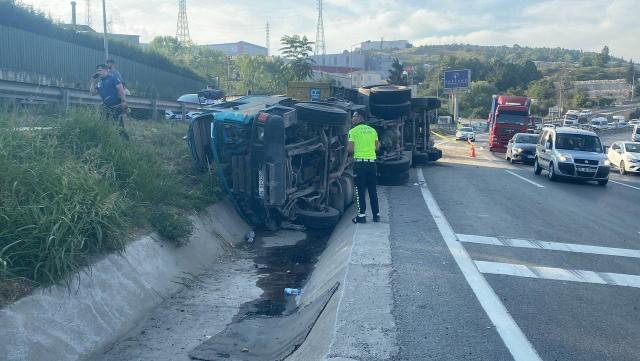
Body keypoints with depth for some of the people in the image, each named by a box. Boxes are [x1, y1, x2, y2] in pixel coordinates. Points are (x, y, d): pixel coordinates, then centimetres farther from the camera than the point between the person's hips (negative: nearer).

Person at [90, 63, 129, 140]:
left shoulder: (112, 78, -4)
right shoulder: (99, 83, 17)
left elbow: (121, 89, -13)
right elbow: (93, 93, 16)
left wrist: (123, 100, -23)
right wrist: (93, 82, 10)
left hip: (117, 106, -8)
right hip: (107, 108, 8)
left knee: (120, 126, -12)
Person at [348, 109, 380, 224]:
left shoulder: (353, 131, -4)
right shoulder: (372, 130, 10)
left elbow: (350, 149, -10)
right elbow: (377, 147, 12)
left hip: (359, 163, -4)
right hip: (371, 162, 4)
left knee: (360, 190, 1)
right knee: (372, 190, 12)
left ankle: (362, 215, 0)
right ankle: (376, 215, 16)